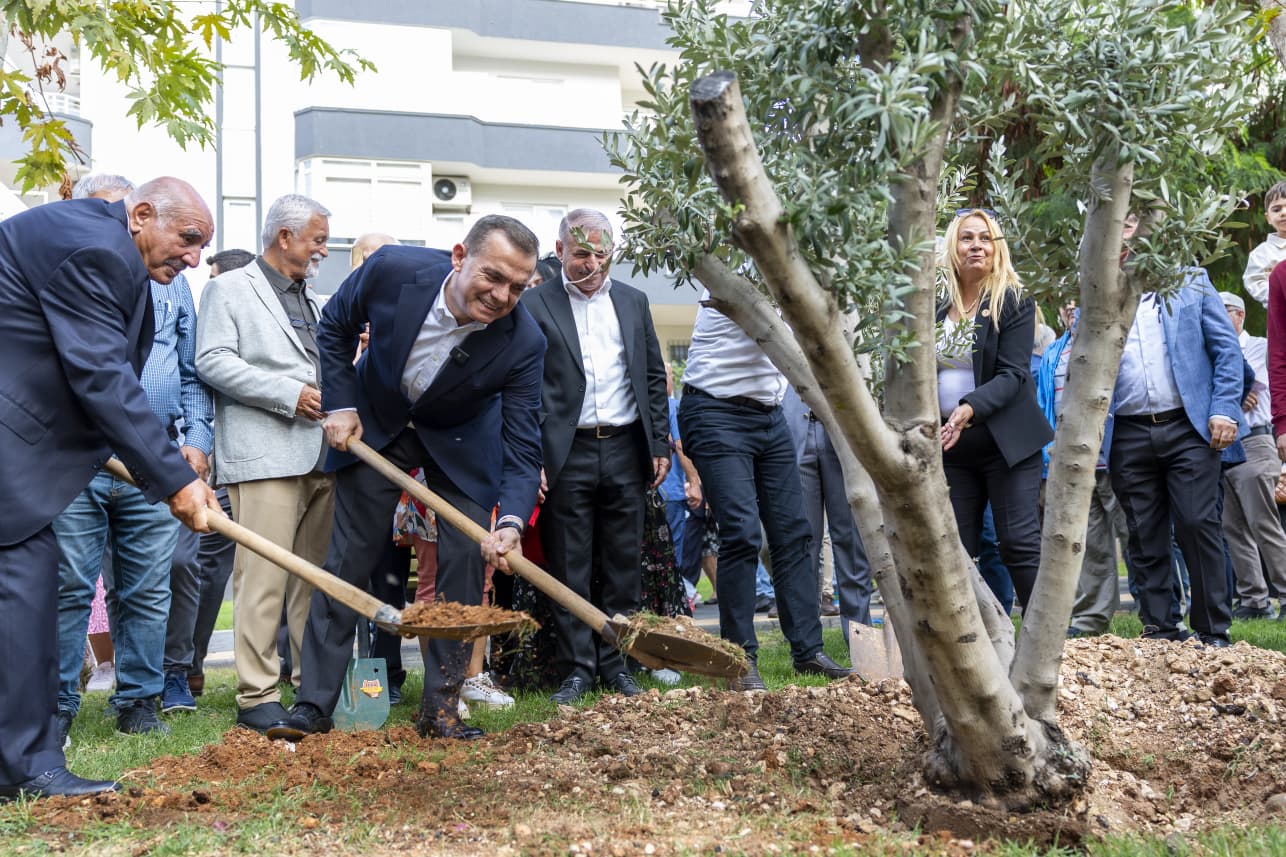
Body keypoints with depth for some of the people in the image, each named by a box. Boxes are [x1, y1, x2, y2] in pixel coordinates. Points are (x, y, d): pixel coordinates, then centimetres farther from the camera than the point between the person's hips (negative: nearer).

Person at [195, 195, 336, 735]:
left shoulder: (312, 300, 26)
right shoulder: (229, 289, 3)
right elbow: (213, 361, -9)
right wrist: (290, 395, -13)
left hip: (320, 455, 7)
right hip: (264, 455, -7)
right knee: (263, 576, -11)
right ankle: (256, 698, -8)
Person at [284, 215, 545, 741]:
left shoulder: (522, 342, -30)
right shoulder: (392, 270, -29)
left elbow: (522, 446, -27)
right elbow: (335, 327, -7)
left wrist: (512, 522, -43)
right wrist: (340, 404, -12)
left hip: (462, 441, 0)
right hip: (375, 421, 0)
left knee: (464, 564, -7)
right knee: (347, 562, 2)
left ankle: (441, 709, 6)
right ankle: (313, 707, 8)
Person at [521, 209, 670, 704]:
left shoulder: (633, 301, 13)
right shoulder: (535, 305, 0)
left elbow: (654, 377, 16)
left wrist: (660, 444, 9)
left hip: (625, 450, 4)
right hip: (567, 454, -3)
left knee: (622, 565, 7)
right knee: (570, 569, 1)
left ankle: (615, 665, 16)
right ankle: (577, 668, 9)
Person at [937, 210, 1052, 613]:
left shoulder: (1014, 302, -3)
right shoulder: (937, 309, 10)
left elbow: (1013, 375, -11)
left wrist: (970, 408, -26)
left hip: (1005, 442, -4)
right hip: (951, 446, 5)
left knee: (1020, 543, -7)